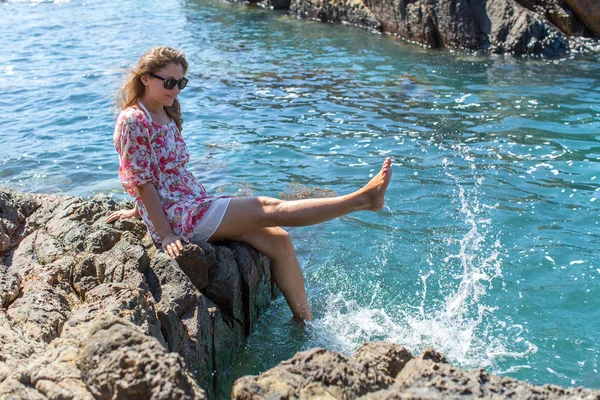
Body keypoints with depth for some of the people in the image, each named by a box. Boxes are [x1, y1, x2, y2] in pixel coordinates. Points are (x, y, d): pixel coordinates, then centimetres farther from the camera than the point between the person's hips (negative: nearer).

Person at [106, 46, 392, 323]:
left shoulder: (166, 117, 15)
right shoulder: (133, 121, -11)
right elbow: (143, 183, -14)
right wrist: (166, 234, -17)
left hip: (195, 205, 8)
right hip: (176, 216, -8)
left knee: (277, 240, -5)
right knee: (269, 209, -14)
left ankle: (306, 325, 3)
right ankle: (363, 198, -17)